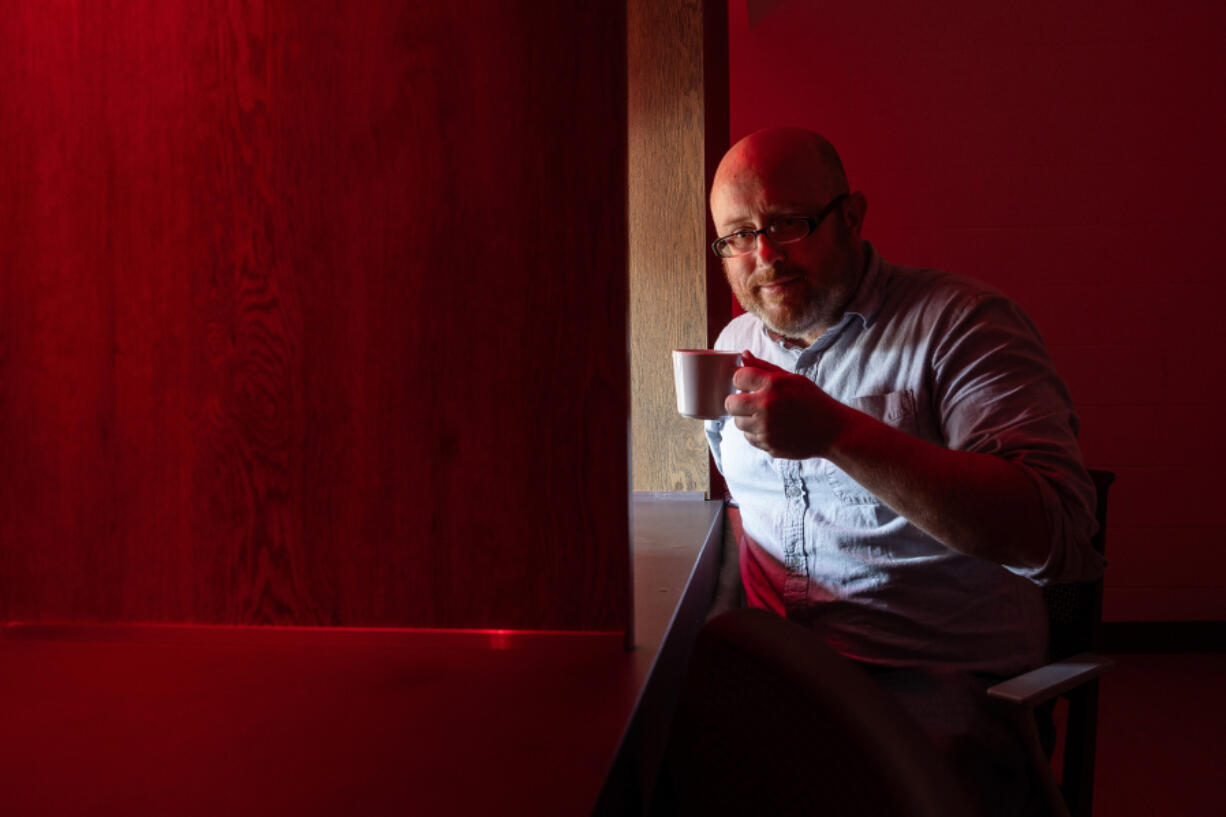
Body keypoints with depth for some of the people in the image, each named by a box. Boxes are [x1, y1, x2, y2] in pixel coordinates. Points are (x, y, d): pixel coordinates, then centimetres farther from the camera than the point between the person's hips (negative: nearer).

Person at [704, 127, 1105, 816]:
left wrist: (838, 432, -28)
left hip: (940, 679, -5)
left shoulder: (959, 320, -7)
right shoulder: (735, 344, 14)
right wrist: (741, 598, 7)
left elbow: (1055, 529, -21)